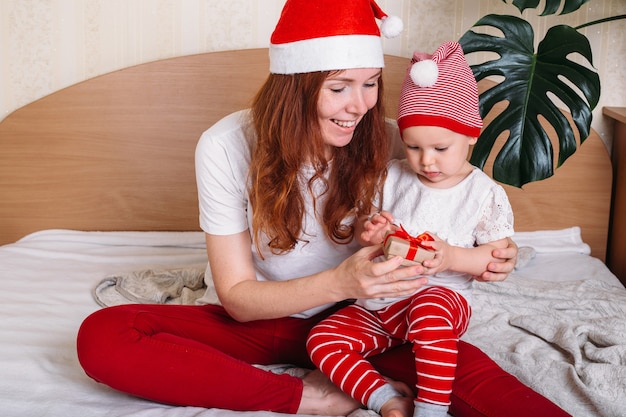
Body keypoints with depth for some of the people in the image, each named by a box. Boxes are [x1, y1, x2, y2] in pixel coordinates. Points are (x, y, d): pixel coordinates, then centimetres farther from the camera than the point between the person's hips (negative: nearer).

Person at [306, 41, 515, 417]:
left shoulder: (485, 193, -4)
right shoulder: (393, 178, 5)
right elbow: (366, 231, 11)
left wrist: (452, 256, -25)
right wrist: (371, 233, -16)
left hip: (442, 297, -4)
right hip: (378, 304, 4)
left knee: (429, 309, -40)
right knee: (322, 339, -16)